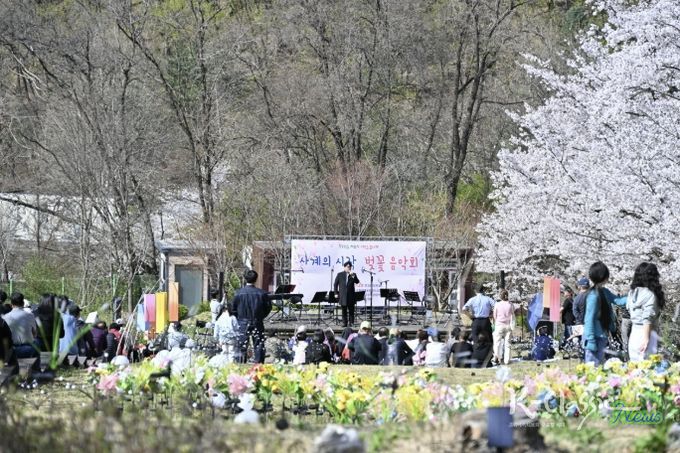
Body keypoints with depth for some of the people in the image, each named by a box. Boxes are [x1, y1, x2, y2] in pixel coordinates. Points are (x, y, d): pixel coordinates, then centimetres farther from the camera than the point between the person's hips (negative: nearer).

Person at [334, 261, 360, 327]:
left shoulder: (353, 275, 8)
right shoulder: (340, 275, 6)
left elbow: (357, 282, -5)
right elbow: (335, 284, 8)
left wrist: (353, 276, -19)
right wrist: (336, 293, 2)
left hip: (350, 296, 0)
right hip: (343, 296, 0)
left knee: (351, 310, 1)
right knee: (344, 311, 2)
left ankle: (351, 322, 6)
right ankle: (344, 323, 6)